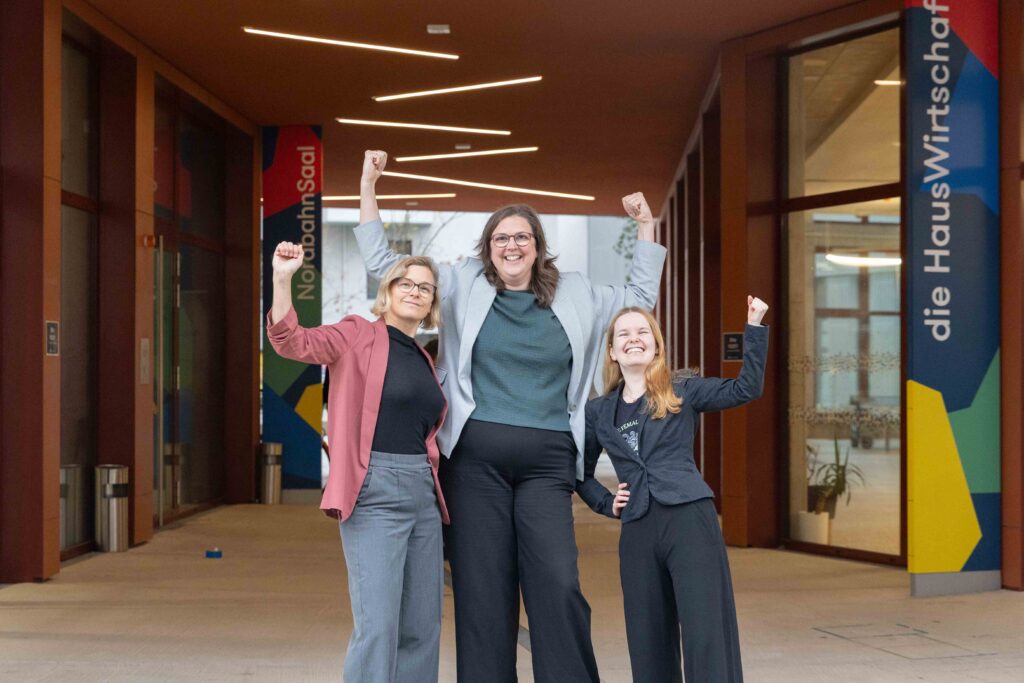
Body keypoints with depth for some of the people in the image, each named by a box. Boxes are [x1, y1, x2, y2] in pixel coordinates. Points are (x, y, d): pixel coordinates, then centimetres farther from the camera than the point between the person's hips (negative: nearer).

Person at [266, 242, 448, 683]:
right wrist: (282, 279, -30)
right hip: (375, 495, -7)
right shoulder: (359, 336, -1)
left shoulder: (423, 360, 16)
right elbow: (292, 341, -17)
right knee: (377, 627, -12)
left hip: (423, 495, 7)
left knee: (422, 628, 9)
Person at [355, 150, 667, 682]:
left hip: (547, 462, 1)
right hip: (476, 458, 0)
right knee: (483, 590, 0)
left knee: (558, 584, -11)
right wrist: (368, 187, 9)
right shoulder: (464, 286, 10)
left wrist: (646, 225, 23)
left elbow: (640, 298, 28)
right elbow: (385, 265, 13)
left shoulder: (574, 296, 15)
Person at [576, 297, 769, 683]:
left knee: (707, 636, -8)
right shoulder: (598, 412, 13)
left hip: (690, 521, -3)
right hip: (637, 534, 3)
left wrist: (754, 328, -10)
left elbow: (746, 389, -4)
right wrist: (606, 504, 7)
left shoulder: (682, 391, 6)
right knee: (648, 641, 7)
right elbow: (582, 473, 23)